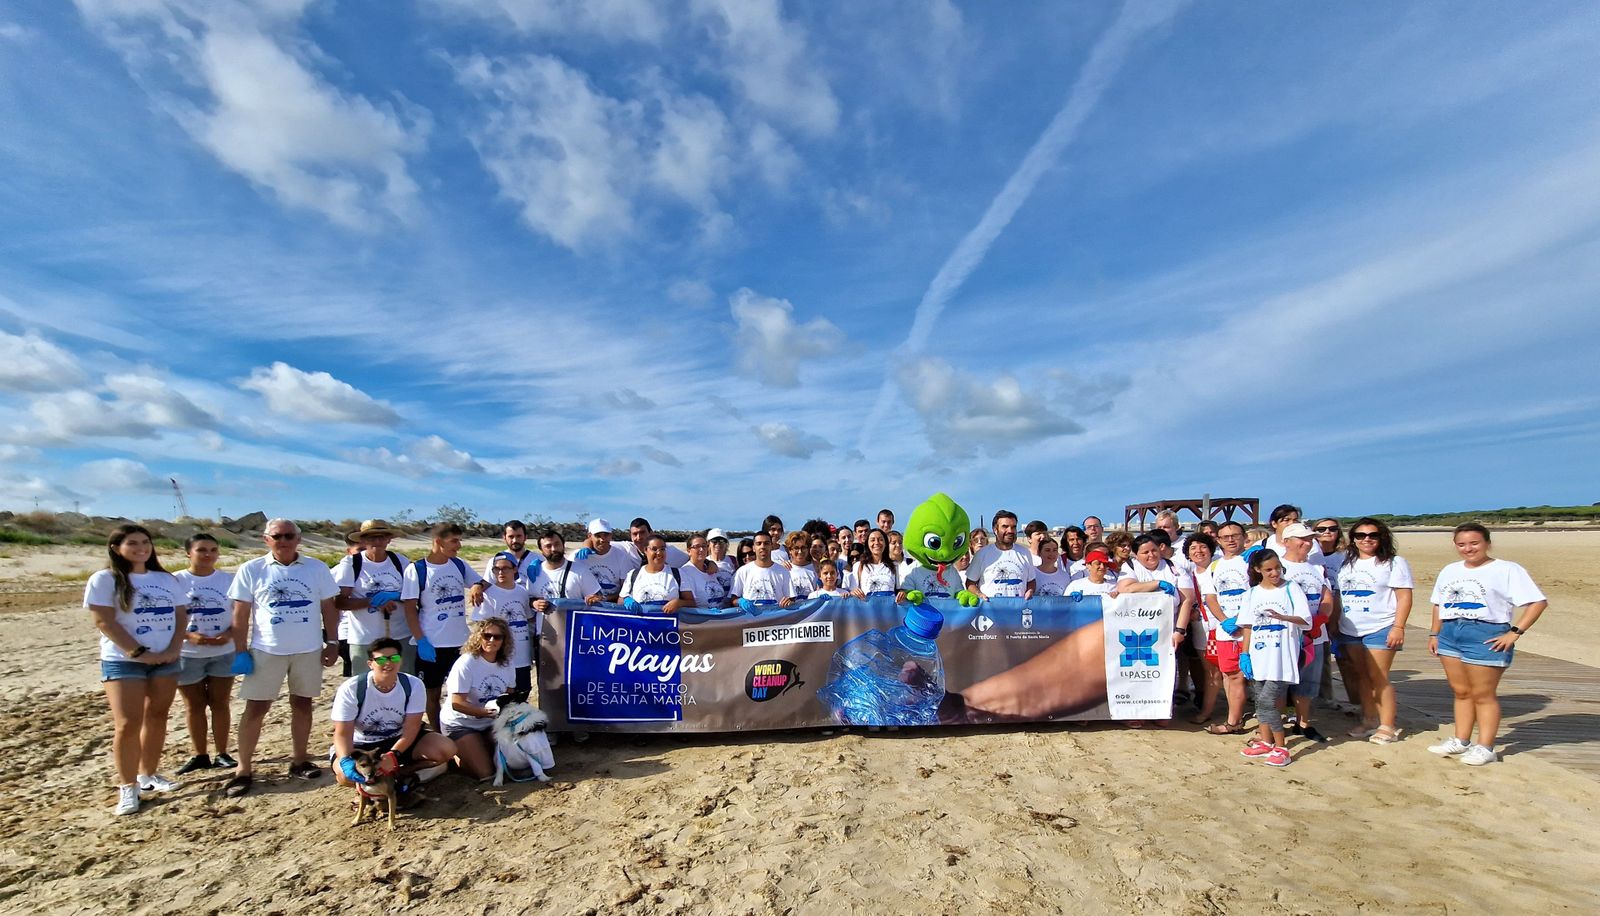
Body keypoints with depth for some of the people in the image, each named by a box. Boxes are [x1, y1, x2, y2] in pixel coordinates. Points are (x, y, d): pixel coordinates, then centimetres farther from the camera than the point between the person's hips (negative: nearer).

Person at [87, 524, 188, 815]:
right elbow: (104, 621, -11)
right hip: (123, 661, -4)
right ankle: (127, 786, 5)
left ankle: (148, 775, 23)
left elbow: (181, 616, 7)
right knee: (127, 724, -6)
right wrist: (139, 652, -16)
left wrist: (174, 649, -8)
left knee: (157, 718, 10)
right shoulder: (105, 579, -5)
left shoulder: (167, 580, 8)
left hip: (166, 660, 4)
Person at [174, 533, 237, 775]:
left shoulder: (229, 580, 1)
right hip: (188, 654, -1)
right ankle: (199, 755, 22)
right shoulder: (175, 581, -4)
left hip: (223, 653, 1)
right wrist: (189, 636, -18)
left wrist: (229, 635, -14)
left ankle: (222, 753, 16)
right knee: (194, 705, 10)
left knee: (220, 703, 7)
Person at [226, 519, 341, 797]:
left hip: (308, 650, 1)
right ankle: (243, 770, 15)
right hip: (266, 650, -1)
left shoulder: (317, 568, 0)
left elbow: (328, 608, 4)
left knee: (302, 704, 11)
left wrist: (332, 643, 1)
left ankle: (299, 760, 23)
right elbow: (240, 614, 0)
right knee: (255, 709, 4)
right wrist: (240, 651, -5)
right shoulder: (250, 570, -2)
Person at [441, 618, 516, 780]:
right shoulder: (466, 663, -20)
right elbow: (457, 703, -23)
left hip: (490, 724, 6)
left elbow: (508, 695, 8)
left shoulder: (506, 663, -2)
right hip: (460, 724, -6)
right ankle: (454, 754, 13)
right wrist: (488, 712, -31)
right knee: (485, 773, -14)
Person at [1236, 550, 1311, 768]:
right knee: (1261, 700, 10)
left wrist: (1282, 617, -29)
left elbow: (1306, 620, -10)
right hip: (1260, 655, 5)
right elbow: (1247, 626, 11)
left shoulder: (1291, 590, -2)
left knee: (1267, 701, -11)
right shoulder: (1252, 593, 9)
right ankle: (1266, 743, 23)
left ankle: (1281, 747, 2)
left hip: (1282, 655, -5)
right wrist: (1245, 654, 6)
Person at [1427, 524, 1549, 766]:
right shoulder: (1450, 571, 15)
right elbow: (1439, 604, 20)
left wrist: (1514, 632, -16)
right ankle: (1460, 741, 19)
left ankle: (1485, 748, 9)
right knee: (1461, 692, 12)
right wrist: (1434, 633, 14)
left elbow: (1538, 602, -9)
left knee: (1483, 695, 0)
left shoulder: (1507, 570, -4)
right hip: (1449, 634, 6)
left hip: (1485, 636, -6)